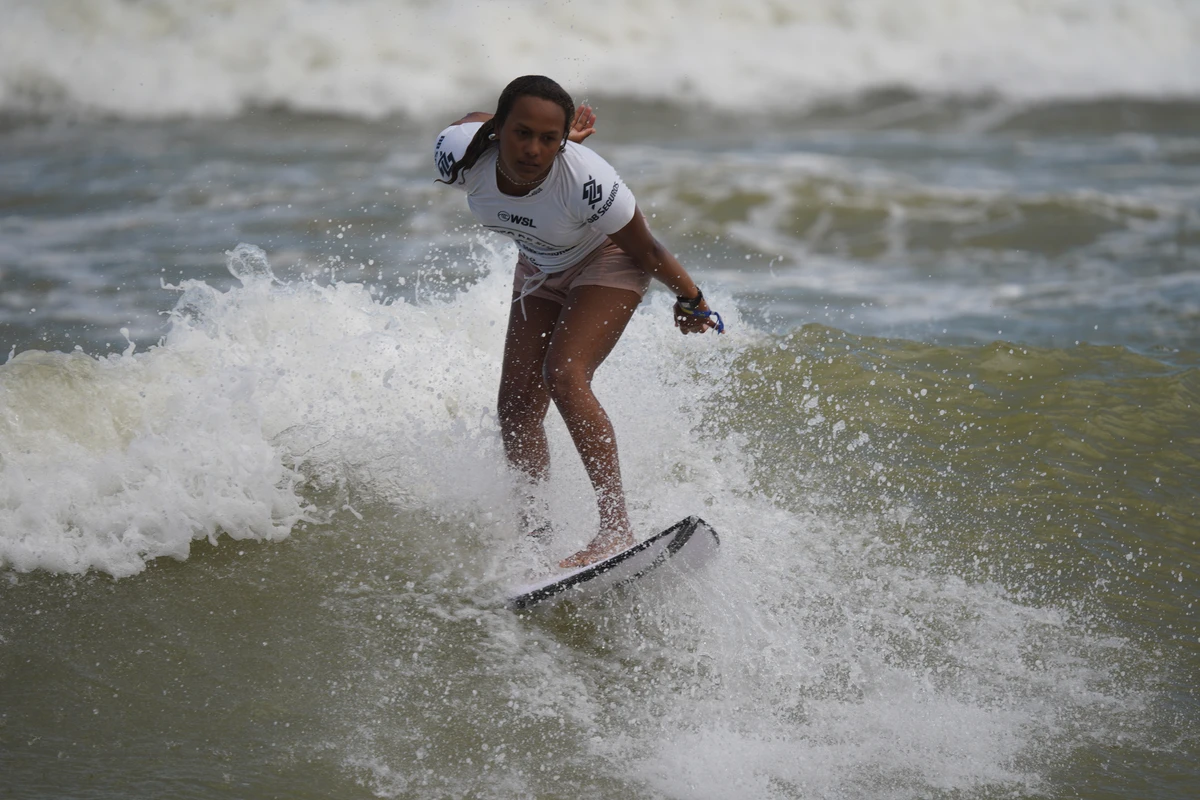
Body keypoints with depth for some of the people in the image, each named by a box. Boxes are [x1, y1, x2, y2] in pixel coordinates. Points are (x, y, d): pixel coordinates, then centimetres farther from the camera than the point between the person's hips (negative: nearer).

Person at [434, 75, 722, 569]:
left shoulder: (586, 181, -40)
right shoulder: (461, 155, -30)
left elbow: (647, 253, -23)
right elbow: (475, 119, -2)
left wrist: (691, 301, -9)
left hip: (608, 258, -6)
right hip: (540, 267, 6)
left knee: (564, 378, -26)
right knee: (516, 407, 0)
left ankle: (617, 531, -29)